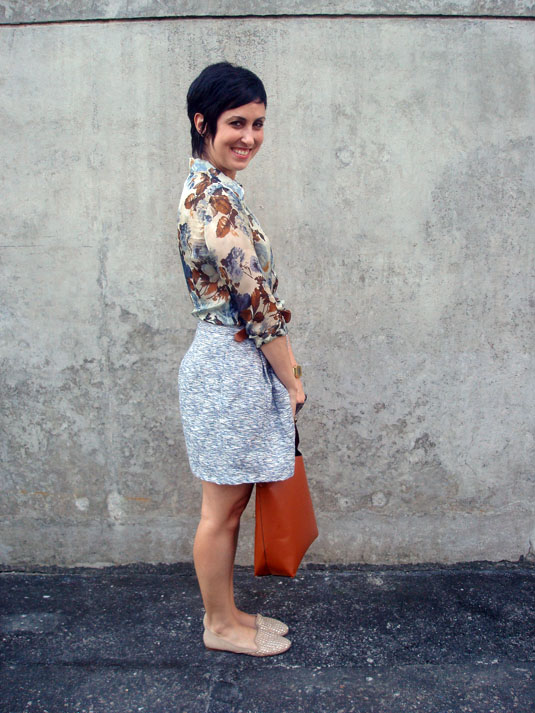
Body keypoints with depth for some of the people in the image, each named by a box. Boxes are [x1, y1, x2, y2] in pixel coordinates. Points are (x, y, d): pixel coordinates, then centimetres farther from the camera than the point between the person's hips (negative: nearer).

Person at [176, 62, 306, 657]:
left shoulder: (207, 188, 13)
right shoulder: (216, 199, -19)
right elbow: (257, 301, -19)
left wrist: (283, 368, 16)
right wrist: (292, 380, -8)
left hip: (230, 360, 10)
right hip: (231, 366, -10)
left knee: (230, 503, 19)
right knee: (221, 509, 7)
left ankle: (225, 612, 36)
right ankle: (221, 626, 27)